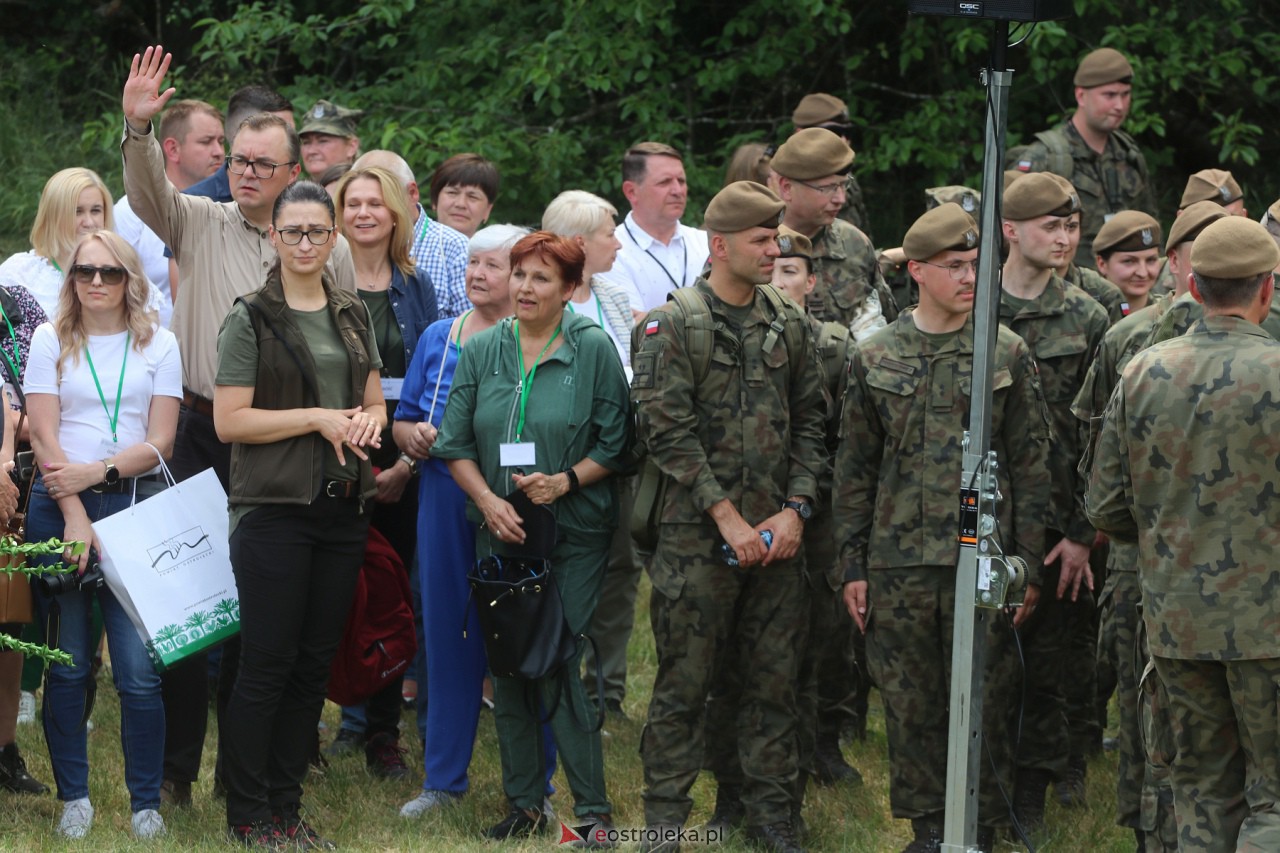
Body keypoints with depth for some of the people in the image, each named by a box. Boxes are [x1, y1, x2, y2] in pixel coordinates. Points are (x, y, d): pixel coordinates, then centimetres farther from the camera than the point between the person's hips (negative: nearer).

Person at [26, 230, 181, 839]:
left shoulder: (158, 345, 9)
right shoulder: (50, 342, 7)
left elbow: (160, 441, 3)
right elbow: (44, 436, -1)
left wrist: (97, 471, -12)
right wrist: (75, 514, -12)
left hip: (136, 504, 0)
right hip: (60, 507, 0)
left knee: (139, 669, -6)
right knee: (67, 664, 2)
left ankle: (146, 803, 1)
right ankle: (73, 797, 10)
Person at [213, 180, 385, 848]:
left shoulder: (352, 315, 12)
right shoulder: (252, 318, -6)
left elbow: (375, 399, 21)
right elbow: (229, 419, -11)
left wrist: (369, 420, -3)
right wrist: (318, 418, -16)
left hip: (342, 509, 6)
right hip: (275, 510, -6)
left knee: (314, 664, 9)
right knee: (267, 663, -4)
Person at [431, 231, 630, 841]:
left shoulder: (594, 349, -4)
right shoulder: (481, 351, 6)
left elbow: (615, 444, -2)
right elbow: (455, 444, 7)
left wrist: (565, 481, -16)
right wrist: (489, 501, -8)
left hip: (574, 532, -4)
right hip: (500, 531, 4)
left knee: (565, 665, -9)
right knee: (509, 669, 5)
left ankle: (592, 807, -2)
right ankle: (524, 803, 15)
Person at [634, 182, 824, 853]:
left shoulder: (789, 326, 10)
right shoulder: (669, 327, -6)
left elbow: (809, 422, 12)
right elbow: (667, 432, -11)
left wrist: (795, 509, -1)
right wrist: (727, 517, -14)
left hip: (776, 536, 4)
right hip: (696, 537, -4)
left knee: (774, 679, 8)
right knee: (685, 681, -1)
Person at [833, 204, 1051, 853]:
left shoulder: (1007, 354, 3)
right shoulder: (875, 359, 6)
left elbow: (1031, 464, 3)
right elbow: (854, 469, 10)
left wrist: (1027, 563, -1)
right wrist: (853, 565, 6)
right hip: (898, 563, 2)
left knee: (983, 701, 1)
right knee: (910, 703, 5)